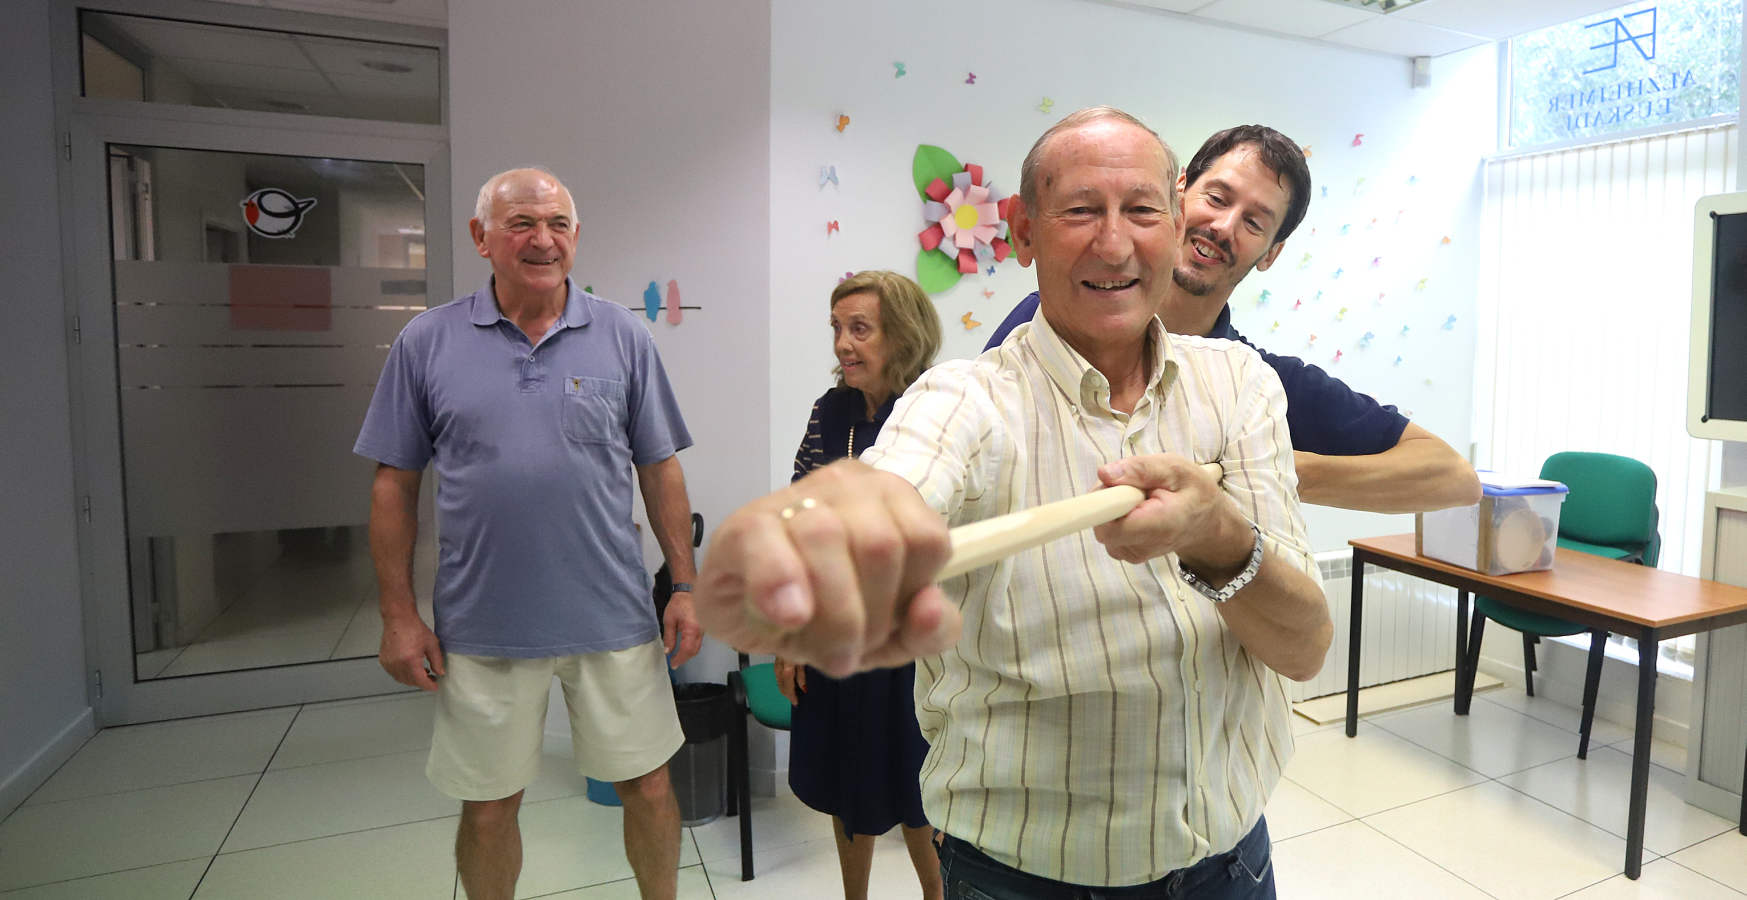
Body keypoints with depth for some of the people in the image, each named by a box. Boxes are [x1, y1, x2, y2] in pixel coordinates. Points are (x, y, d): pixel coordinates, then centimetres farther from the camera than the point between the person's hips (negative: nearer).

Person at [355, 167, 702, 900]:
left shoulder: (622, 338, 0)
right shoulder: (427, 343, 0)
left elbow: (660, 470, 3)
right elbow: (394, 484, 3)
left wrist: (686, 586, 0)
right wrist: (399, 616, 0)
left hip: (613, 619, 0)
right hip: (481, 628, 0)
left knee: (648, 787, 12)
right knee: (487, 808, 15)